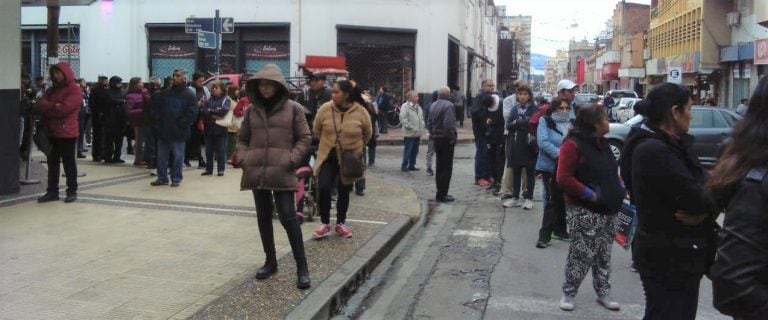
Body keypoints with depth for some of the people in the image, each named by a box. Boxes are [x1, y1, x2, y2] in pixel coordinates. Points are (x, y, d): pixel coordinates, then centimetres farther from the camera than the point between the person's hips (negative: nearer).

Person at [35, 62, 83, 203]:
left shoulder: (75, 90, -8)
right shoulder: (52, 89, 17)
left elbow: (64, 109, -19)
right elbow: (40, 103, 5)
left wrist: (47, 108, -5)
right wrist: (54, 106, -14)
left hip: (67, 133, -7)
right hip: (51, 132, 7)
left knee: (69, 162, 1)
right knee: (52, 162, 10)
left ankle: (72, 191, 10)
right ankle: (52, 191, 16)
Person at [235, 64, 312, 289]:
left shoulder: (293, 108, -1)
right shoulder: (252, 110, 9)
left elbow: (304, 139, 1)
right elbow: (242, 138, 18)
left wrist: (291, 160, -10)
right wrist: (243, 158, 2)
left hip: (281, 173, -4)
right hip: (257, 172, 4)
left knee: (288, 217, -7)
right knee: (263, 217, 12)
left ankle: (302, 267, 1)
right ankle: (270, 262, 27)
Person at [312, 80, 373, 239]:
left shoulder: (361, 112, -14)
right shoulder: (325, 109, -13)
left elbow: (367, 134, 3)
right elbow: (317, 130, 5)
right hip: (328, 156, 0)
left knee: (343, 192, 11)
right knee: (323, 188, -11)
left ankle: (341, 224, 29)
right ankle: (325, 223, 7)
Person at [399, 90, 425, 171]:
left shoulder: (418, 107, 14)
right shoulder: (405, 106, -10)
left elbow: (422, 118, 22)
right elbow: (403, 119, -17)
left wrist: (422, 127, 7)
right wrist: (412, 127, -17)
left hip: (417, 134, 8)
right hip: (409, 133, -7)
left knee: (415, 151, 12)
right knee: (407, 151, -3)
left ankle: (412, 165, 22)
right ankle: (404, 166, 6)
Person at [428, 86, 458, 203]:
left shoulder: (433, 105, 11)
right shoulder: (448, 105, -16)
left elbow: (429, 123, 13)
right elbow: (449, 124, -25)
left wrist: (432, 134, 15)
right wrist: (452, 137, -17)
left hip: (436, 139, 8)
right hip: (446, 139, -8)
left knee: (439, 167, 15)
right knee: (446, 168, -3)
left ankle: (440, 192, 21)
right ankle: (442, 194, -2)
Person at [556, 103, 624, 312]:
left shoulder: (603, 144, 14)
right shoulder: (573, 145, -13)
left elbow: (612, 172, 26)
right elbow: (563, 178, -19)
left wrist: (620, 189, 7)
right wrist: (590, 195, -19)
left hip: (607, 210, 8)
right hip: (584, 211, -8)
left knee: (604, 255, 14)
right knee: (581, 255, -7)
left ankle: (603, 293, 24)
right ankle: (569, 293, 7)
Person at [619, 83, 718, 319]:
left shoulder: (673, 145, 10)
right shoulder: (653, 150, -22)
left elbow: (704, 185, 4)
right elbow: (696, 197, -25)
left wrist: (704, 209, -16)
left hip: (678, 255, 10)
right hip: (667, 259, -10)